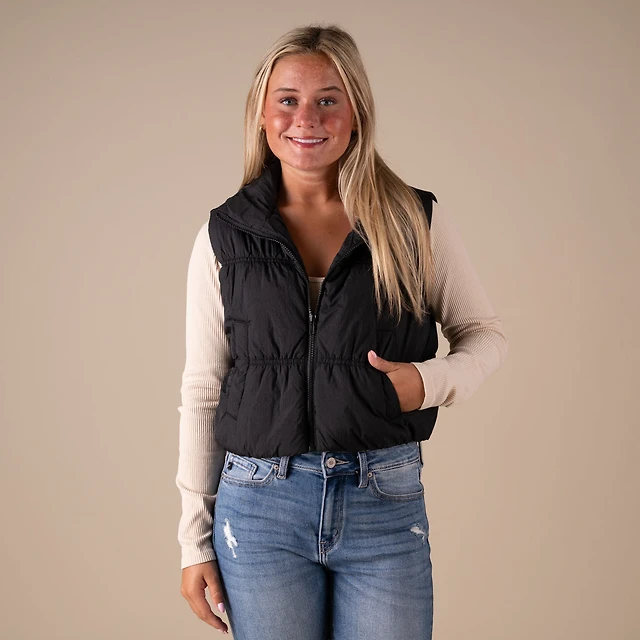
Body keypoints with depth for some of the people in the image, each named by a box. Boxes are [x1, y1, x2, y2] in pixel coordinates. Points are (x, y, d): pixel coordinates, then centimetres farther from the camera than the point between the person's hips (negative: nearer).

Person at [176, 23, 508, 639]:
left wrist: (432, 380, -11)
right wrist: (196, 540, 5)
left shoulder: (416, 220, 0)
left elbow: (484, 333, 11)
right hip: (260, 505, 1)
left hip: (387, 503, 0)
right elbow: (202, 392, 5)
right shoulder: (225, 235, 2)